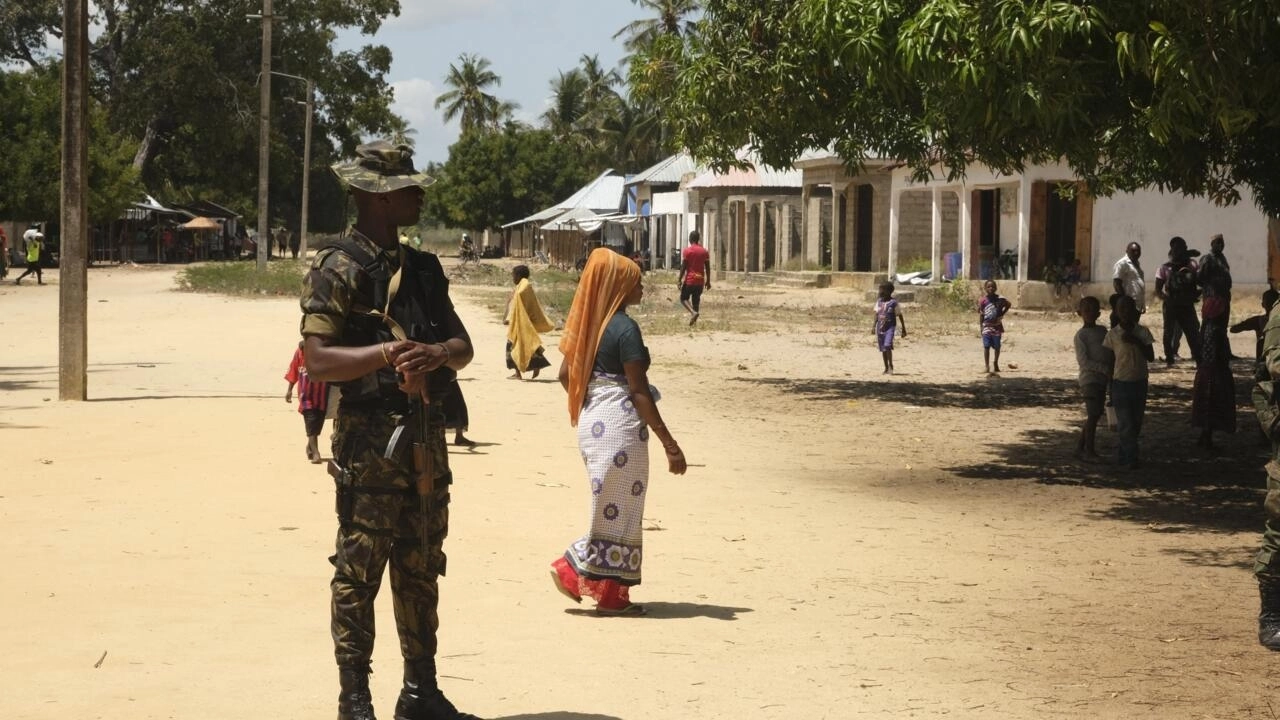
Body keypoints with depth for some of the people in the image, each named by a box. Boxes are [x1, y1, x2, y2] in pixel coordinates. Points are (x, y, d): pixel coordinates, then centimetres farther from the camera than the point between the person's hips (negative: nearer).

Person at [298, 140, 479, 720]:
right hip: (369, 438, -7)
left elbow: (462, 346, 11)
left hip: (425, 434, 7)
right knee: (359, 572, -3)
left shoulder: (423, 269, 14)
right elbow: (318, 359, -15)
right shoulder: (338, 268, -8)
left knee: (420, 571, 13)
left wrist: (438, 354, -12)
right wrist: (386, 353, -28)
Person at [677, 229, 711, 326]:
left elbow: (683, 267, -9)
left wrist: (679, 280, -5)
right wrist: (708, 281, 13)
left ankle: (693, 312, -18)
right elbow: (707, 268, 6)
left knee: (683, 298, 7)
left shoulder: (687, 251, -7)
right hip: (700, 281, 4)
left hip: (689, 280, -4)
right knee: (696, 300, 11)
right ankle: (694, 320, 8)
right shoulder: (704, 251, 5)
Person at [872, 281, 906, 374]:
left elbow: (900, 316, 0)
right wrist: (874, 326, 10)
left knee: (887, 346, -20)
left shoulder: (893, 302, -7)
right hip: (880, 327, 5)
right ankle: (886, 368, 18)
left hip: (890, 327, -5)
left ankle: (890, 366, -10)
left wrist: (904, 329, 2)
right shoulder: (879, 301, 7)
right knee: (882, 348, 8)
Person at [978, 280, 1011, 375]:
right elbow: (981, 314, -1)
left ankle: (996, 364, 25)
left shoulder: (999, 299, -1)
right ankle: (987, 367, -5)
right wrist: (980, 327, -5)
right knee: (986, 346, -6)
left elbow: (1008, 305, 15)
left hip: (997, 325, 2)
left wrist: (1002, 314, 5)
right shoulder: (983, 300, -3)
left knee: (997, 347, 8)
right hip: (987, 326, -2)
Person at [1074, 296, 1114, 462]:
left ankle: (1080, 448, 20)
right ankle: (1089, 451, -2)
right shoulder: (1081, 335, -8)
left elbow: (1111, 353, 18)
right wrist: (1105, 369, -19)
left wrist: (1112, 369, 0)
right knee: (1093, 415, -9)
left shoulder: (1103, 330, 13)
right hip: (1089, 379, -7)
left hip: (1102, 379, 7)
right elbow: (1083, 361, -14)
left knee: (1094, 415, 11)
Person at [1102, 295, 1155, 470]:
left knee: (1136, 423, 7)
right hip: (1121, 382, -3)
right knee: (1125, 424, -9)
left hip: (1140, 382, 3)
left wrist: (1137, 342, -17)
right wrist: (1110, 388, 3)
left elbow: (1151, 357, -3)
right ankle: (1131, 459, -8)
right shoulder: (1113, 334, -3)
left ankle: (1125, 456, 18)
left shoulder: (1142, 332, 1)